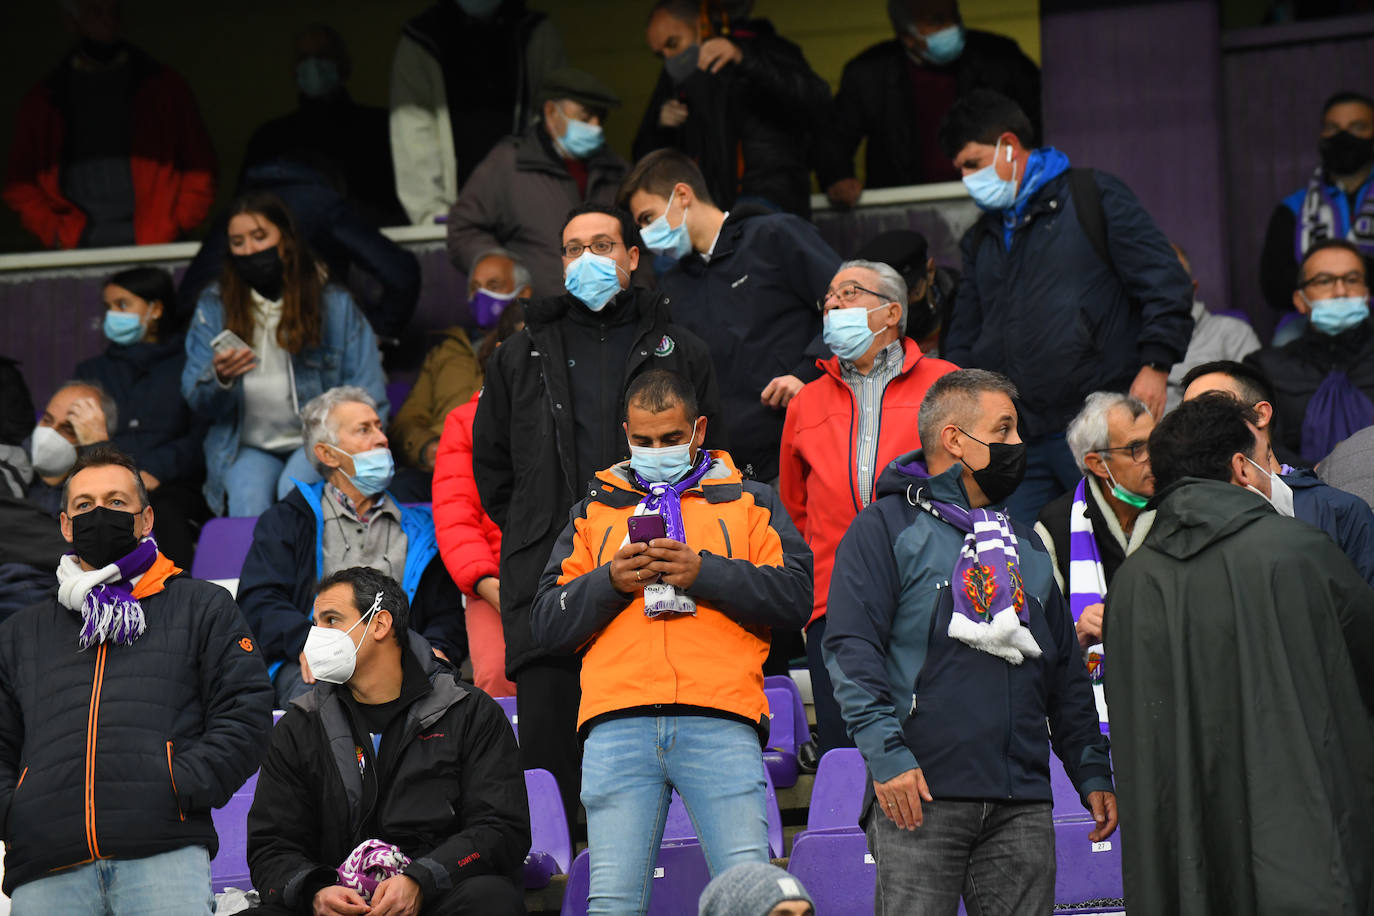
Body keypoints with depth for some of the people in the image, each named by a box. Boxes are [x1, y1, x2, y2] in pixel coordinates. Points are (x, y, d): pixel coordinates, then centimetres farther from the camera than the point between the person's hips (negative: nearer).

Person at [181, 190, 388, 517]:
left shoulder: (334, 303, 6)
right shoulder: (213, 307, 10)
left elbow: (368, 398, 4)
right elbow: (197, 401, 4)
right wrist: (219, 377, -20)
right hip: (247, 447, 1)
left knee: (295, 489, -32)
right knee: (247, 497, -30)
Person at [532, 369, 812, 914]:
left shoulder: (749, 502, 20)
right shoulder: (594, 513, 25)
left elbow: (795, 597, 6)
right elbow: (547, 624, 18)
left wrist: (704, 572, -5)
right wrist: (610, 581, 0)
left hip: (720, 725, -1)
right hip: (618, 725, 1)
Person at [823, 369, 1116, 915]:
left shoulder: (1026, 547, 23)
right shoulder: (886, 528, 3)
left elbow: (1066, 676, 25)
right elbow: (851, 650, -7)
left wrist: (1093, 771, 16)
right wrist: (886, 753, -18)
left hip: (1022, 805, 5)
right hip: (920, 794, -5)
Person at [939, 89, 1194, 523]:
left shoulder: (1093, 197, 4)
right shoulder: (981, 239, 23)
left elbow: (1165, 282, -2)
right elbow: (964, 339, 30)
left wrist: (1155, 365, -12)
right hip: (1013, 439, 6)